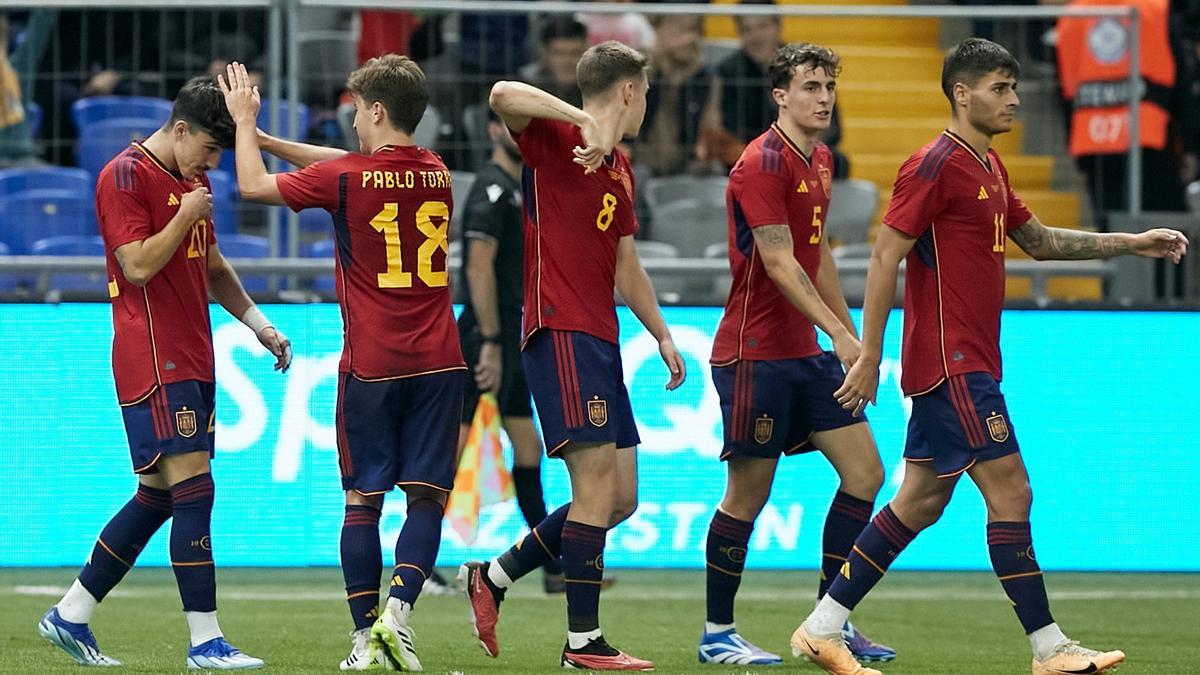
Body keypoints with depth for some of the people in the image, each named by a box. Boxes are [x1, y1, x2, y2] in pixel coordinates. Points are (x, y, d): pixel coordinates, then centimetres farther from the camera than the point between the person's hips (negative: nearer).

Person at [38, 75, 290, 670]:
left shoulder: (192, 181, 19)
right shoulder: (126, 176, -9)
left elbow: (213, 267, 29)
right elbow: (138, 265, -17)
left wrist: (259, 324, 22)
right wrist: (186, 217, -13)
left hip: (191, 359, 10)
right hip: (153, 359, -10)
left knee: (159, 495, 10)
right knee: (193, 486, -14)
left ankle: (70, 615, 19)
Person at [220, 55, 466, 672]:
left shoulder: (345, 179, -9)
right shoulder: (437, 175, 8)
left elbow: (253, 184, 3)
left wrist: (246, 123, 19)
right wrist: (267, 138, 23)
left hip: (371, 366, -3)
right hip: (437, 362, 3)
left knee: (363, 500, 5)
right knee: (427, 497, 3)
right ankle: (398, 608, -16)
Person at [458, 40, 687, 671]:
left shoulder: (620, 168, 21)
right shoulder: (557, 139, -6)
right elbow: (503, 95, -27)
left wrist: (662, 335, 25)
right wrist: (586, 122, -34)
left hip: (600, 338, 9)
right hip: (561, 330, -9)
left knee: (620, 496, 9)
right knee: (598, 485, -12)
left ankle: (492, 577, 20)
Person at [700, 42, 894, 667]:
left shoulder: (819, 160, 13)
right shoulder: (762, 164, -15)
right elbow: (779, 264, -21)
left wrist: (851, 334, 23)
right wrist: (837, 331, -27)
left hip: (805, 353, 9)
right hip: (755, 352, -9)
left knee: (864, 473, 3)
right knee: (748, 493, -3)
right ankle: (717, 633, 8)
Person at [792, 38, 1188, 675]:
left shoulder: (988, 167, 17)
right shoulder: (937, 165, -13)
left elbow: (1038, 239, 28)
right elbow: (885, 256, -15)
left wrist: (1131, 243, 22)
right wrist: (868, 356, -17)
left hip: (963, 364, 10)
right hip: (952, 362, -10)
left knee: (921, 502, 11)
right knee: (1010, 490, -9)